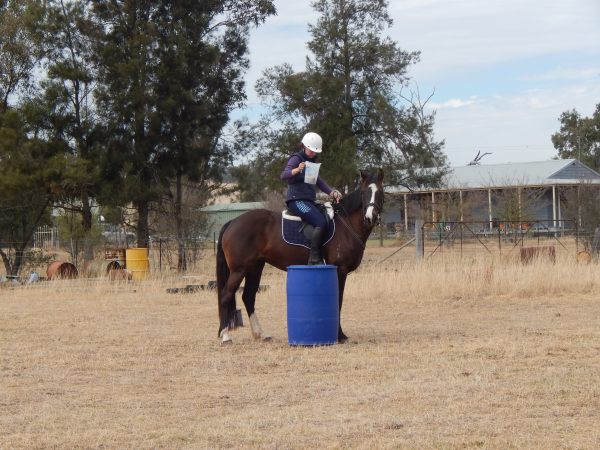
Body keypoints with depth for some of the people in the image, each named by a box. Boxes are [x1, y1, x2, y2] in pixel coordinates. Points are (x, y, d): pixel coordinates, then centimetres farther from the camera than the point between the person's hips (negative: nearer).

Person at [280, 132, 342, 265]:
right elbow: (284, 175, -21)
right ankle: (314, 258, -28)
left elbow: (318, 181, 23)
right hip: (297, 200, -10)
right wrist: (297, 170, -41)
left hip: (309, 201, 10)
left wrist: (331, 193, 7)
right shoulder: (296, 159, -6)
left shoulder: (311, 162, 20)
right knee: (321, 222, -26)